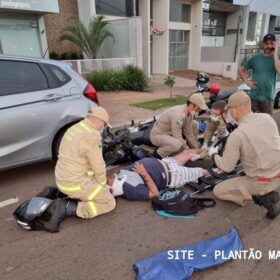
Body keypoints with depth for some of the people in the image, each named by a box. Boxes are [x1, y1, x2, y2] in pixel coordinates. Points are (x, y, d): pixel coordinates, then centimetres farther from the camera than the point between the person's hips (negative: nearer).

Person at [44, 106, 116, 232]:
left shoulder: (73, 129, 9)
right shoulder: (92, 135, -21)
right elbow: (99, 166, -16)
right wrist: (102, 183, 4)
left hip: (62, 180, 9)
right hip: (77, 184, -9)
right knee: (109, 203, 5)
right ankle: (65, 209, -6)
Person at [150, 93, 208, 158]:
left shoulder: (189, 112, -7)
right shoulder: (178, 114, -33)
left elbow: (188, 132, 1)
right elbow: (178, 138, -31)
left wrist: (196, 149, 0)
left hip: (171, 132, 9)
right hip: (158, 135, -9)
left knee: (195, 124, 4)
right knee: (178, 144, -38)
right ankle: (159, 154, -11)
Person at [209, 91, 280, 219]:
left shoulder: (236, 135, -23)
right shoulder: (268, 118, -5)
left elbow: (226, 167, -14)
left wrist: (213, 154, 6)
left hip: (262, 182, -6)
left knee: (218, 191, 10)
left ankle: (261, 196, -3)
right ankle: (267, 192, 19)